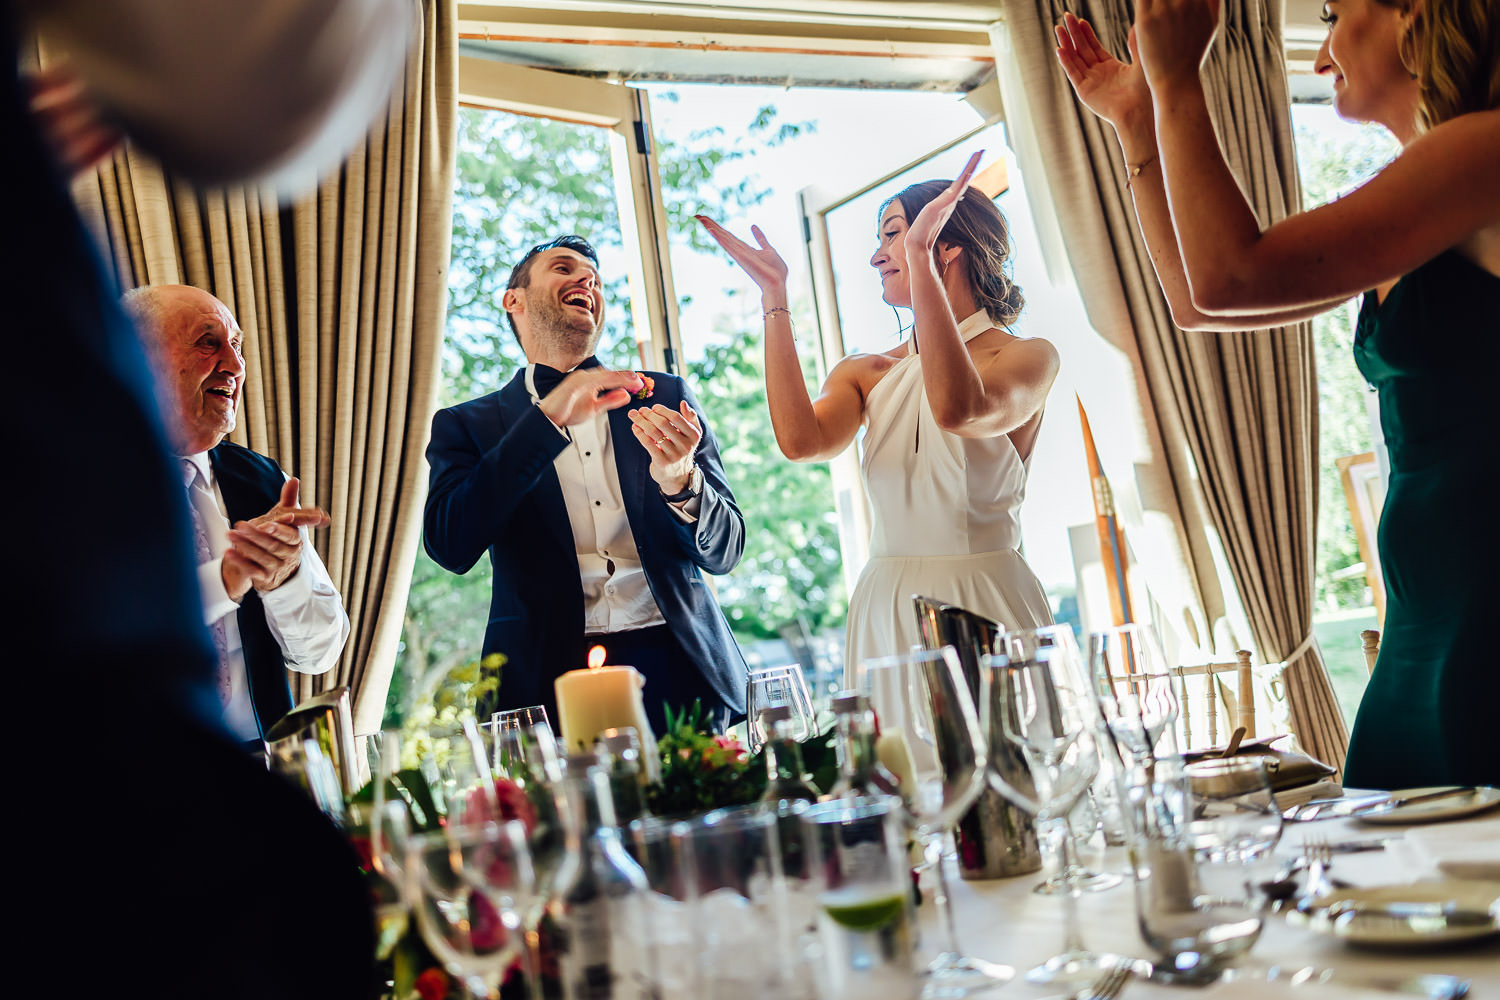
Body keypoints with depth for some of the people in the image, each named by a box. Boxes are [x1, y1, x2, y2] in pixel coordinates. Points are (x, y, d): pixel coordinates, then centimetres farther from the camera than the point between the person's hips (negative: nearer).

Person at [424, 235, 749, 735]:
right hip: (549, 678, -1)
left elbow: (724, 552, 10)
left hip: (674, 663, 2)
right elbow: (450, 544, -8)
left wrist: (679, 481, -12)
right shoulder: (467, 425, 11)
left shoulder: (664, 395, 14)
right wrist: (548, 419, -12)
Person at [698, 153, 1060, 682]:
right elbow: (800, 440, -11)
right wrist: (774, 295, -5)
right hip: (884, 612, 3)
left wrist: (919, 256, -23)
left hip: (989, 609, -3)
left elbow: (957, 410, -24)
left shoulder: (1030, 357, -2)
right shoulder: (867, 373, 11)